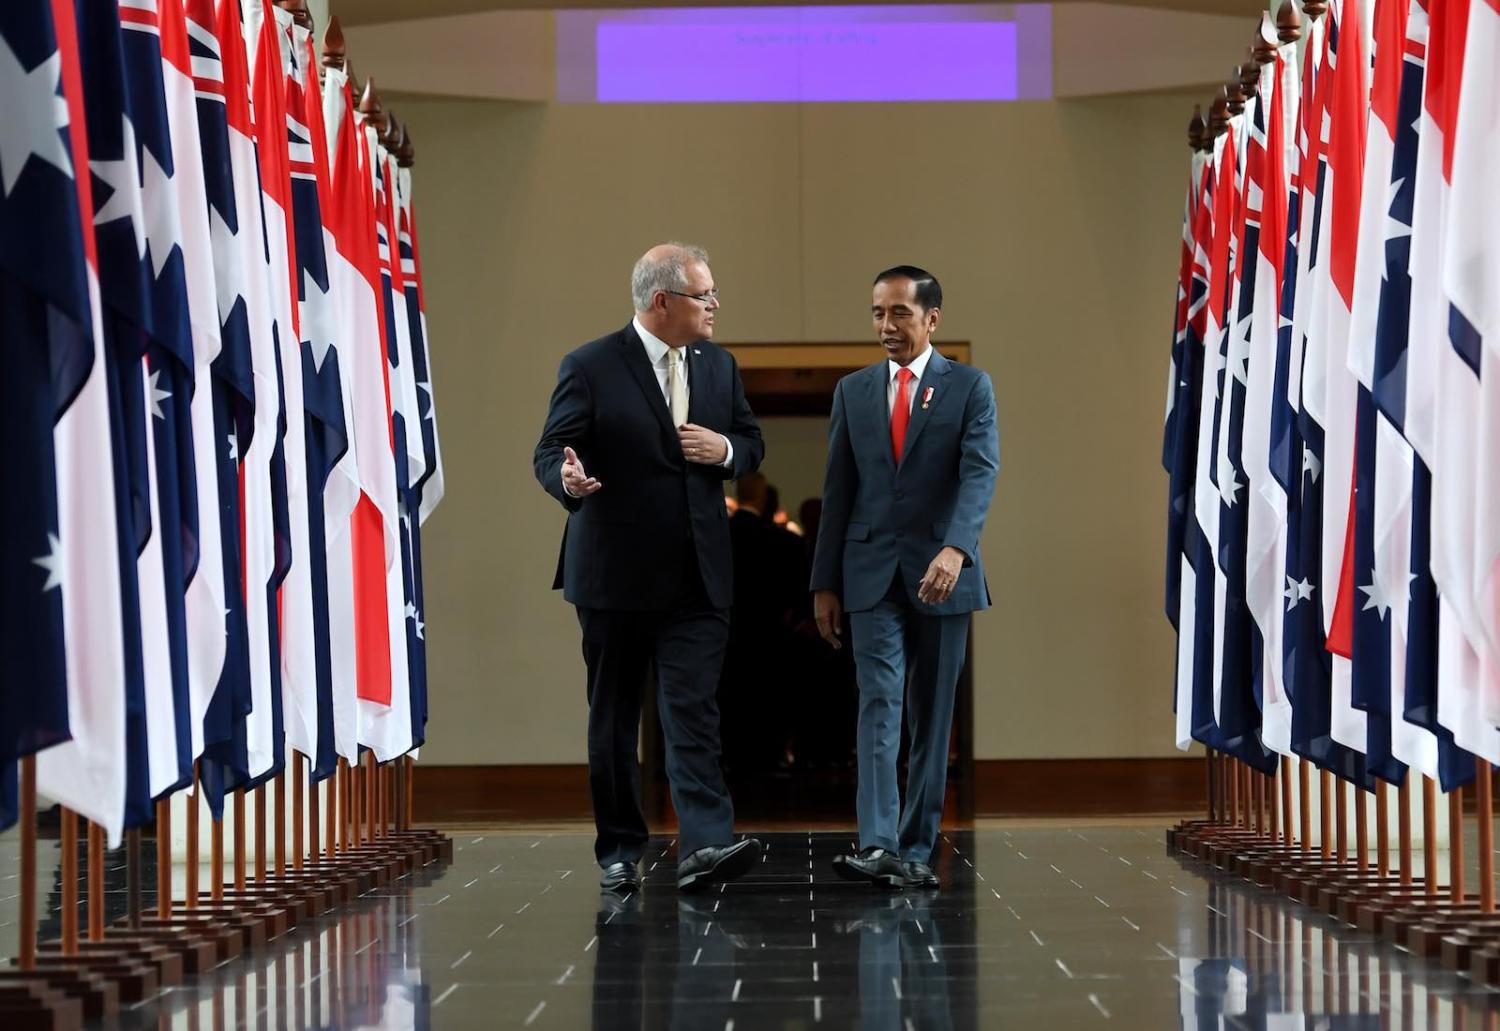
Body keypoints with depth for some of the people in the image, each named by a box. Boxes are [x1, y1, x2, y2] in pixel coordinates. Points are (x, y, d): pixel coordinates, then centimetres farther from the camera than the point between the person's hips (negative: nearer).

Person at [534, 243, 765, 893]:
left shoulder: (719, 366, 11)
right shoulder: (591, 368, -6)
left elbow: (751, 443, 20)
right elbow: (550, 452, -7)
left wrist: (727, 450, -5)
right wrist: (568, 478, -32)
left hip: (697, 576, 3)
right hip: (615, 572, -3)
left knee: (694, 711, -8)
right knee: (613, 719, 6)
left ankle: (705, 845, -17)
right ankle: (620, 852, 15)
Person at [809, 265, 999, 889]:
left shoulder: (970, 387, 2)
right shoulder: (853, 391, 11)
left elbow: (980, 473, -12)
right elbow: (838, 491, 11)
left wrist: (955, 548, -29)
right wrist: (825, 582, 6)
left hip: (941, 575, -1)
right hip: (872, 574, 1)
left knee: (932, 717, 4)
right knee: (879, 704, -11)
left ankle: (917, 850, 11)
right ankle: (877, 845, -21)